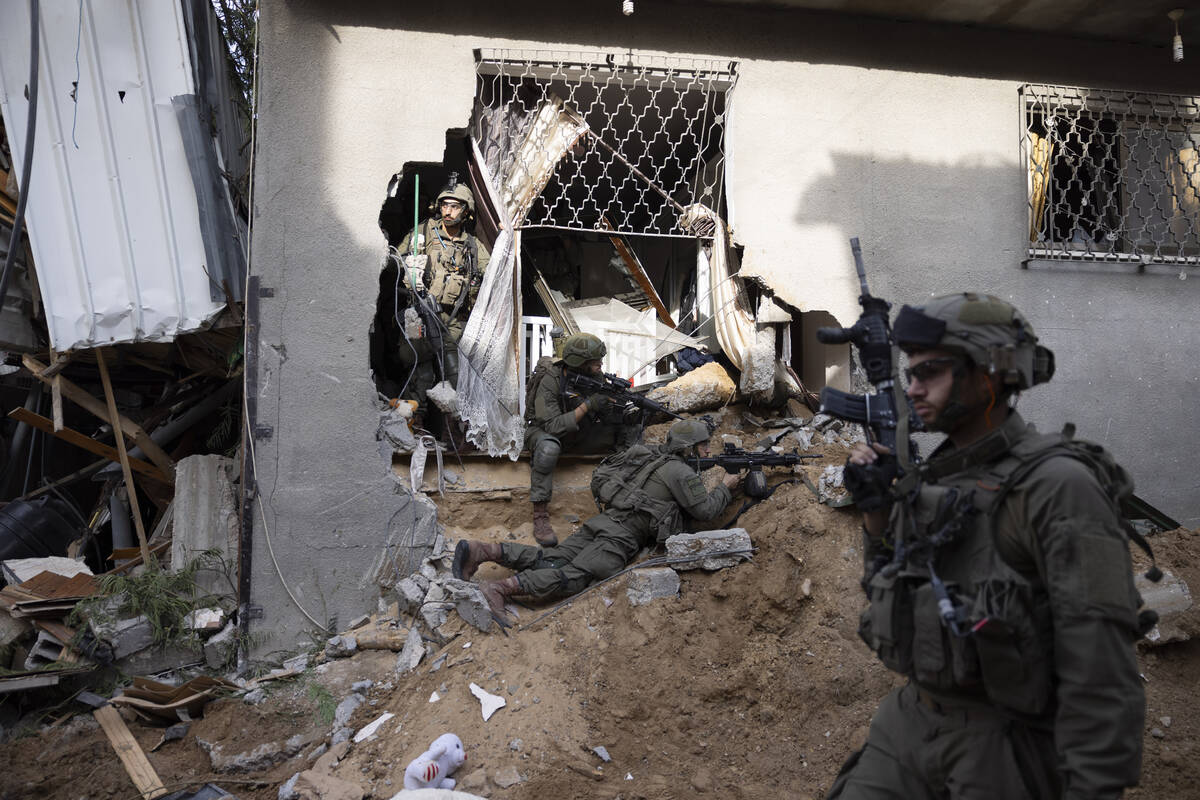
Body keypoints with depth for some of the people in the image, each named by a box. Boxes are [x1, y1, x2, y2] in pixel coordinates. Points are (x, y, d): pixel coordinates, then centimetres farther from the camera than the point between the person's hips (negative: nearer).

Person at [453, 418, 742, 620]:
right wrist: (725, 487, 19)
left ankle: (480, 550, -16)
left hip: (604, 520, 8)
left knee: (552, 560, -3)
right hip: (621, 536, -8)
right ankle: (499, 589, -35)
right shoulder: (680, 471, -3)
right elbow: (704, 510, 1)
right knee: (575, 576, -21)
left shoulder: (654, 457, 23)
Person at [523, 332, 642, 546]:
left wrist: (627, 416, -26)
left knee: (631, 426, -8)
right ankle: (540, 515, -32)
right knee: (548, 447, -42)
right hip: (544, 431, -6)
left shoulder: (595, 377, -11)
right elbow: (553, 426, -33)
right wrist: (587, 405, -36)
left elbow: (607, 413, -4)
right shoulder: (550, 382, -28)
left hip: (580, 433, 6)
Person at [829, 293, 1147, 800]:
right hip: (909, 721, 6)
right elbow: (889, 595, 16)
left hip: (1004, 752, -6)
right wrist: (875, 510, 3)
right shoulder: (926, 479, 6)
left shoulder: (1057, 487, -17)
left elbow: (1100, 663, -20)